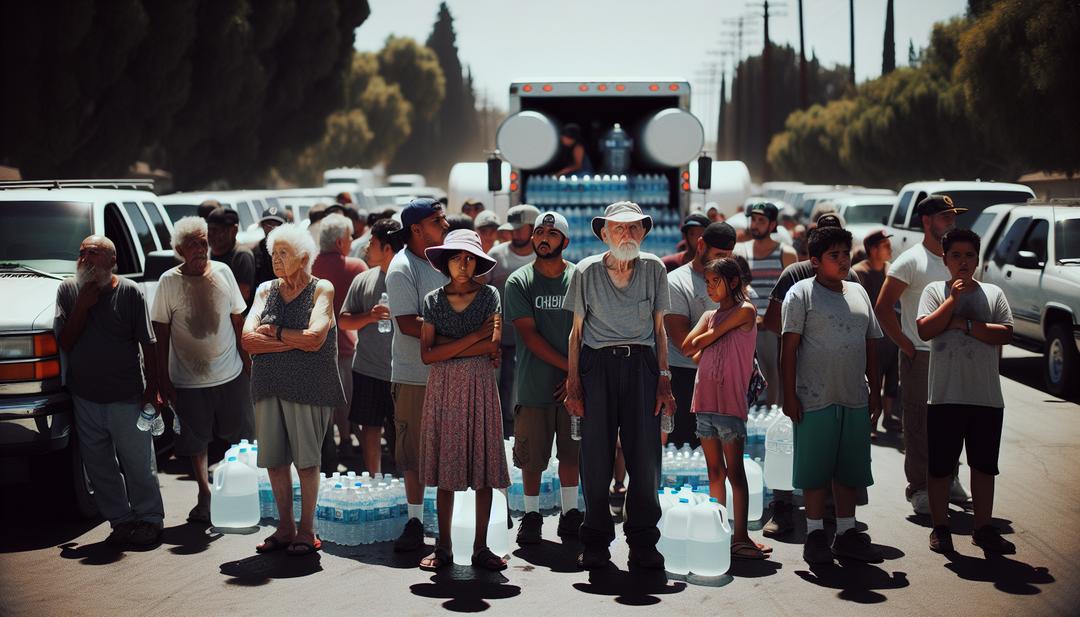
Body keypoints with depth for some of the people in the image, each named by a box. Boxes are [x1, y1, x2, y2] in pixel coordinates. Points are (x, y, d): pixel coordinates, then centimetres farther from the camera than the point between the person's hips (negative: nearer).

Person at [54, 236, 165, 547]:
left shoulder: (130, 292, -5)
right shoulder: (68, 291, 4)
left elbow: (148, 344, -3)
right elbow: (64, 343, -1)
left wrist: (152, 390, -8)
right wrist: (82, 306, -12)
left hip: (126, 396, -3)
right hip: (85, 397, 4)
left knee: (138, 464, 2)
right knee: (99, 466, 9)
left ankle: (149, 519, 16)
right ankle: (121, 521, 21)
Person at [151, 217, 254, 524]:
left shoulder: (223, 272, 0)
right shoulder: (169, 282, -6)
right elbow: (161, 332, -2)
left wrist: (247, 361, 8)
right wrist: (163, 377, -4)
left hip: (231, 373, 2)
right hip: (189, 379, -2)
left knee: (240, 438, 8)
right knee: (196, 444, 6)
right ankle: (205, 497, 21)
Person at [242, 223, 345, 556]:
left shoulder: (321, 289, 0)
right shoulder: (266, 290, 11)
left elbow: (314, 338, -15)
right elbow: (248, 339, -2)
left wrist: (273, 331, -5)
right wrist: (294, 341, -11)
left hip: (307, 387, -4)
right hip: (269, 385, 4)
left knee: (306, 459, 1)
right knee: (274, 459, 6)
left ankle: (306, 530, 11)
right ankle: (285, 527, 18)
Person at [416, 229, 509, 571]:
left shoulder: (489, 295, 3)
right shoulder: (433, 300, 6)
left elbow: (493, 345, -9)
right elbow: (427, 355, -4)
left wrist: (445, 346, -8)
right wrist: (474, 337, -9)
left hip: (479, 385, -1)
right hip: (443, 388, 1)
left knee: (483, 466, 0)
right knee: (445, 468, 3)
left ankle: (481, 547, 7)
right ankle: (443, 547, 10)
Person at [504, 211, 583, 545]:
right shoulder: (519, 282, 0)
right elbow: (529, 335, -6)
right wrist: (569, 366, -12)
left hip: (574, 383, 1)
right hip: (534, 384, -1)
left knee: (571, 452, 9)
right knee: (532, 455, 3)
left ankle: (570, 513, 21)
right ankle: (531, 515, 16)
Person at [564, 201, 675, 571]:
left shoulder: (653, 268, 8)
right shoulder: (587, 271, 4)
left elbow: (659, 329, 11)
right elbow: (576, 331, 7)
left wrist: (664, 381, 5)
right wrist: (573, 384, 2)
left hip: (641, 364, 1)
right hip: (597, 364, -1)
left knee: (645, 457, -2)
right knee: (595, 458, 0)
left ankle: (643, 543, 10)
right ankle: (596, 543, 11)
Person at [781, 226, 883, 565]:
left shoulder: (858, 292, 14)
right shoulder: (801, 293, -3)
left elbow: (869, 344, 18)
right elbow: (789, 347, -7)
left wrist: (875, 389, 13)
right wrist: (789, 395, -11)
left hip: (855, 399, 5)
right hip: (815, 399, -5)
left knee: (850, 469, 10)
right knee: (816, 468, 1)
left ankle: (846, 532, 20)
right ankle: (815, 534, 10)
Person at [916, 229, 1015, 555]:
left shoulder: (993, 294, 8)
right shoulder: (935, 291, 5)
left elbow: (1005, 333, -5)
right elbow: (925, 330, -10)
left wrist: (966, 325, -11)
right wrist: (954, 299, -12)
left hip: (987, 396, 2)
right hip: (945, 396, -2)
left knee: (984, 466, 9)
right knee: (940, 466, 4)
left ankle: (984, 528, 19)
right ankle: (940, 528, 16)